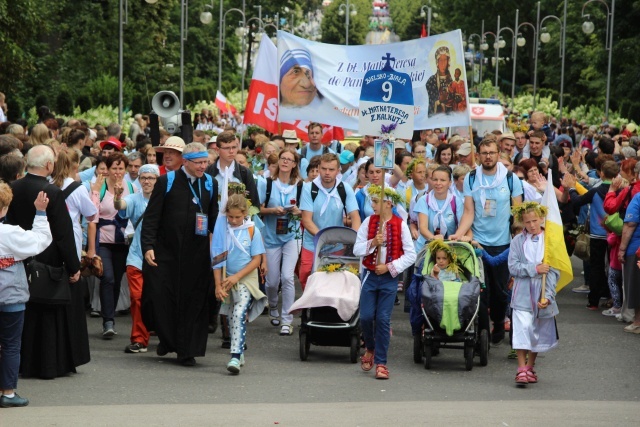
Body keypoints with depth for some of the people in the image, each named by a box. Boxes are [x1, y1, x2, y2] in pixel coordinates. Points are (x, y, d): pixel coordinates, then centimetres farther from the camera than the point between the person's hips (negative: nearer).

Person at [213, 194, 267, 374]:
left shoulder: (252, 231, -5)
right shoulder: (221, 230, -2)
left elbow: (256, 260, -5)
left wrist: (237, 277, -13)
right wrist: (218, 285, -7)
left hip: (247, 279, -3)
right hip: (227, 280, 3)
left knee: (239, 314, -19)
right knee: (232, 318, 10)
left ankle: (236, 356, -25)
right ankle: (240, 352, 25)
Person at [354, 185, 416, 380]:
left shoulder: (400, 225, -5)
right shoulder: (369, 222, 2)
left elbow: (410, 255, -4)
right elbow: (357, 250, 1)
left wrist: (390, 267, -11)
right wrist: (372, 243, -15)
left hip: (389, 277, -2)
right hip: (370, 275, 2)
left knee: (383, 319, -5)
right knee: (366, 317, -3)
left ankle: (380, 362, 3)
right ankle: (370, 349, 26)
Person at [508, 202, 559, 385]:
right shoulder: (517, 241, 1)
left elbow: (554, 271, -4)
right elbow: (513, 267, -5)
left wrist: (547, 296, -13)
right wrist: (535, 268, -17)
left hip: (542, 295, 1)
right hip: (522, 294, -1)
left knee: (539, 332, 10)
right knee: (522, 329, -11)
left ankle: (530, 367, 25)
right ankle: (522, 370, -9)